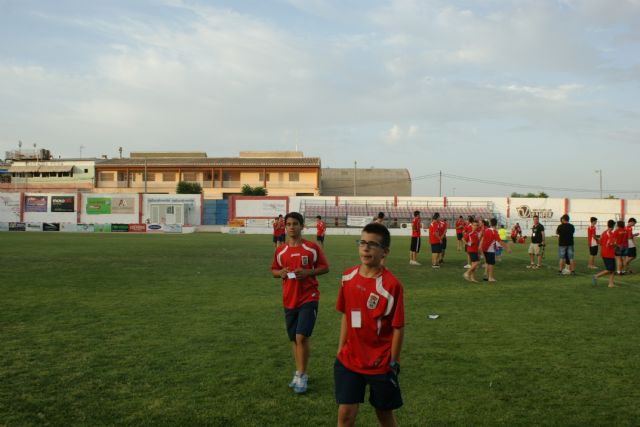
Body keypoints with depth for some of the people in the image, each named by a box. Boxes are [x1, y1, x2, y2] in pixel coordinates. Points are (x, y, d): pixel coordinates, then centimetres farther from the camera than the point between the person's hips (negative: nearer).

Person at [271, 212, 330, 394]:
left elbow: (325, 267, 0)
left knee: (302, 336, -12)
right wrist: (281, 273, -8)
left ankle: (301, 376, 2)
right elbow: (273, 270, 15)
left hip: (308, 298, -4)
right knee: (294, 338, 12)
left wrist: (307, 272, -16)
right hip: (289, 300, 4)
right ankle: (299, 373, 27)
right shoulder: (280, 251, 4)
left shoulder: (312, 248, -6)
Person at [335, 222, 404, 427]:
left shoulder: (391, 284, -17)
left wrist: (393, 363, -8)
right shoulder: (348, 276, -2)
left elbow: (398, 328, -11)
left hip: (380, 364, -3)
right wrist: (340, 349, 9)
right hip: (349, 360, 4)